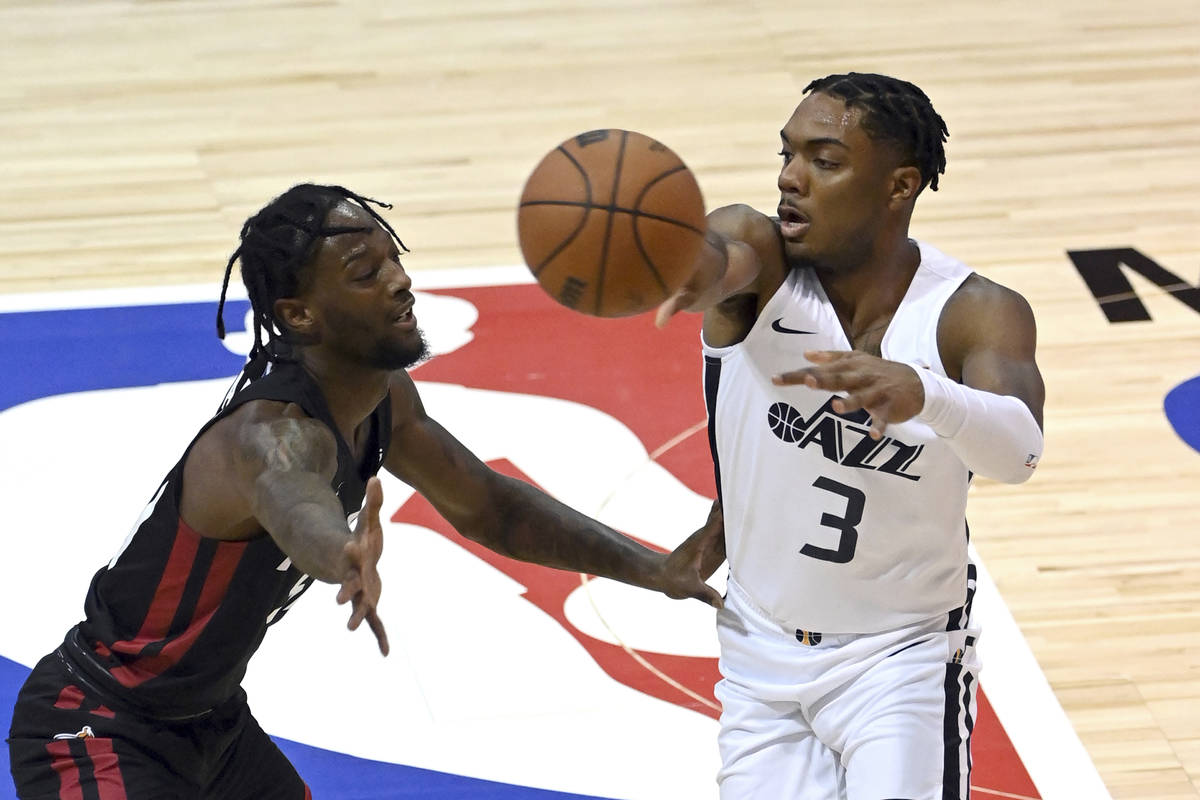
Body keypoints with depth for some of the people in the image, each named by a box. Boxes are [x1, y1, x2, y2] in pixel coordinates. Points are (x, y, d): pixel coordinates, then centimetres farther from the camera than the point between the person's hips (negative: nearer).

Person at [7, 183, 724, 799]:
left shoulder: (387, 401, -3)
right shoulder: (275, 432, -32)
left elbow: (488, 507, 13)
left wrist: (652, 570, 8)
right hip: (99, 732, -10)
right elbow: (295, 508, -58)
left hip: (211, 718, 10)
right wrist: (348, 559, -81)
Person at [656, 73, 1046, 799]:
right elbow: (719, 255, -40)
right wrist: (696, 270, -67)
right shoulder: (764, 262, -15)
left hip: (904, 663, -2)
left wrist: (919, 393, -60)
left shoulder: (974, 314, -17)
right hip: (761, 658, 2)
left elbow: (1019, 447, -37)